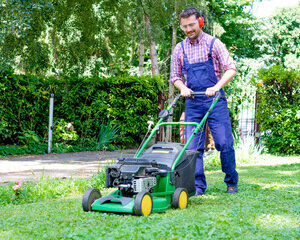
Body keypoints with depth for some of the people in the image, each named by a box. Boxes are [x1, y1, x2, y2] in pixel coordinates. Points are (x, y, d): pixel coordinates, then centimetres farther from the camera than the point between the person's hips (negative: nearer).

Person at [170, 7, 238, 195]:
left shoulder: (214, 44, -1)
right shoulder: (180, 49, 9)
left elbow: (231, 68, -6)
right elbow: (175, 76, 16)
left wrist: (216, 87, -21)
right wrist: (183, 88, -6)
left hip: (215, 101, -3)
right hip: (192, 103, 3)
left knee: (224, 143, -4)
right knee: (193, 146, -3)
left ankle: (232, 183, 13)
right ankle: (198, 185, 4)